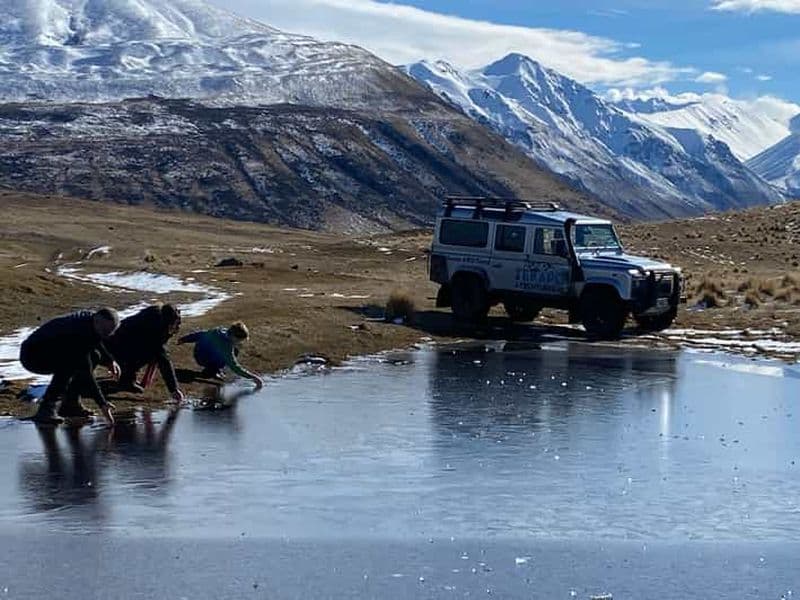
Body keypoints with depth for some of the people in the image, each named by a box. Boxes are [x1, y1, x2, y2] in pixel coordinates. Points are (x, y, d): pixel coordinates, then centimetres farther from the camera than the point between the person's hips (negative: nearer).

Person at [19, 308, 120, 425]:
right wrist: (102, 403, -36)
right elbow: (85, 372, -35)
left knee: (95, 356, 7)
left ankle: (70, 404, 6)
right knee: (69, 364, -35)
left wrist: (110, 361, 6)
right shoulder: (79, 332, -32)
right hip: (32, 355, -10)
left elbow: (95, 341, 20)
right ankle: (46, 409, -27)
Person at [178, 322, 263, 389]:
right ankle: (210, 371, -9)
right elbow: (235, 367, -33)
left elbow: (202, 334, 4)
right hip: (203, 358, -8)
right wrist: (253, 377, -34)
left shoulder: (223, 331, -9)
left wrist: (185, 339, 19)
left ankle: (216, 369, 8)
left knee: (235, 351, 4)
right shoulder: (225, 346, -33)